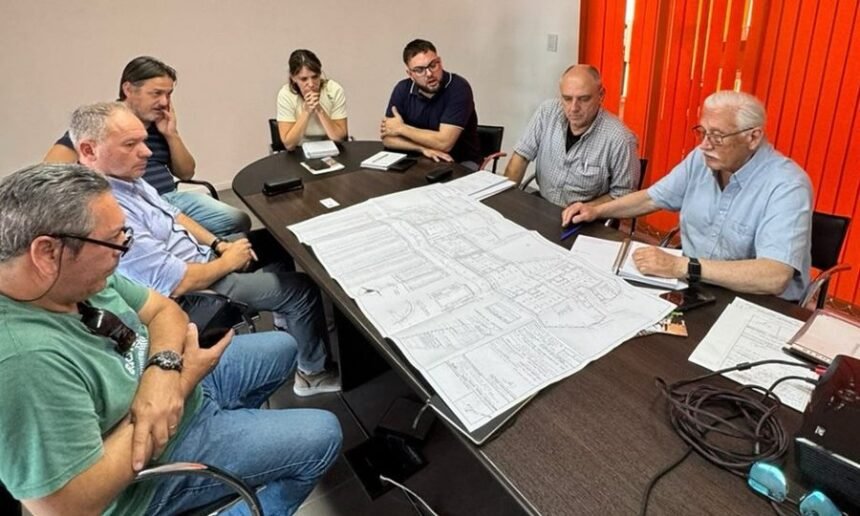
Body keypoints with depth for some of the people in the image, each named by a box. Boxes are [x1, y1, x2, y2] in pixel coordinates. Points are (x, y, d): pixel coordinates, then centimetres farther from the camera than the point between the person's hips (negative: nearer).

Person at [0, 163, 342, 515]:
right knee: (322, 435, -4)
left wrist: (165, 366, -25)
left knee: (280, 348, 19)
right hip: (148, 462, -7)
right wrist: (180, 381, -29)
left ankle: (234, 422, 38)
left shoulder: (70, 277, -13)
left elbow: (162, 309, -1)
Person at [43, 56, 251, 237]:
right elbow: (51, 168, -11)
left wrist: (171, 134, 2)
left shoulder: (160, 122, 15)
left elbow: (186, 173, 15)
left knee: (238, 221, -10)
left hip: (171, 198, 6)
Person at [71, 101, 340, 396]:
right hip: (194, 291, -9)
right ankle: (314, 370, 19)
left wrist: (218, 244, 0)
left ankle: (286, 318, 39)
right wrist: (227, 262, -15)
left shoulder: (124, 175, -4)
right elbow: (177, 282, -30)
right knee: (302, 289, -3)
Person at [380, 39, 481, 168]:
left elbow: (444, 142, -27)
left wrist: (401, 128, -16)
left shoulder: (458, 88, -20)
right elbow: (388, 138, -6)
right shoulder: (403, 89, -6)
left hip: (462, 163, -3)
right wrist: (423, 148, -21)